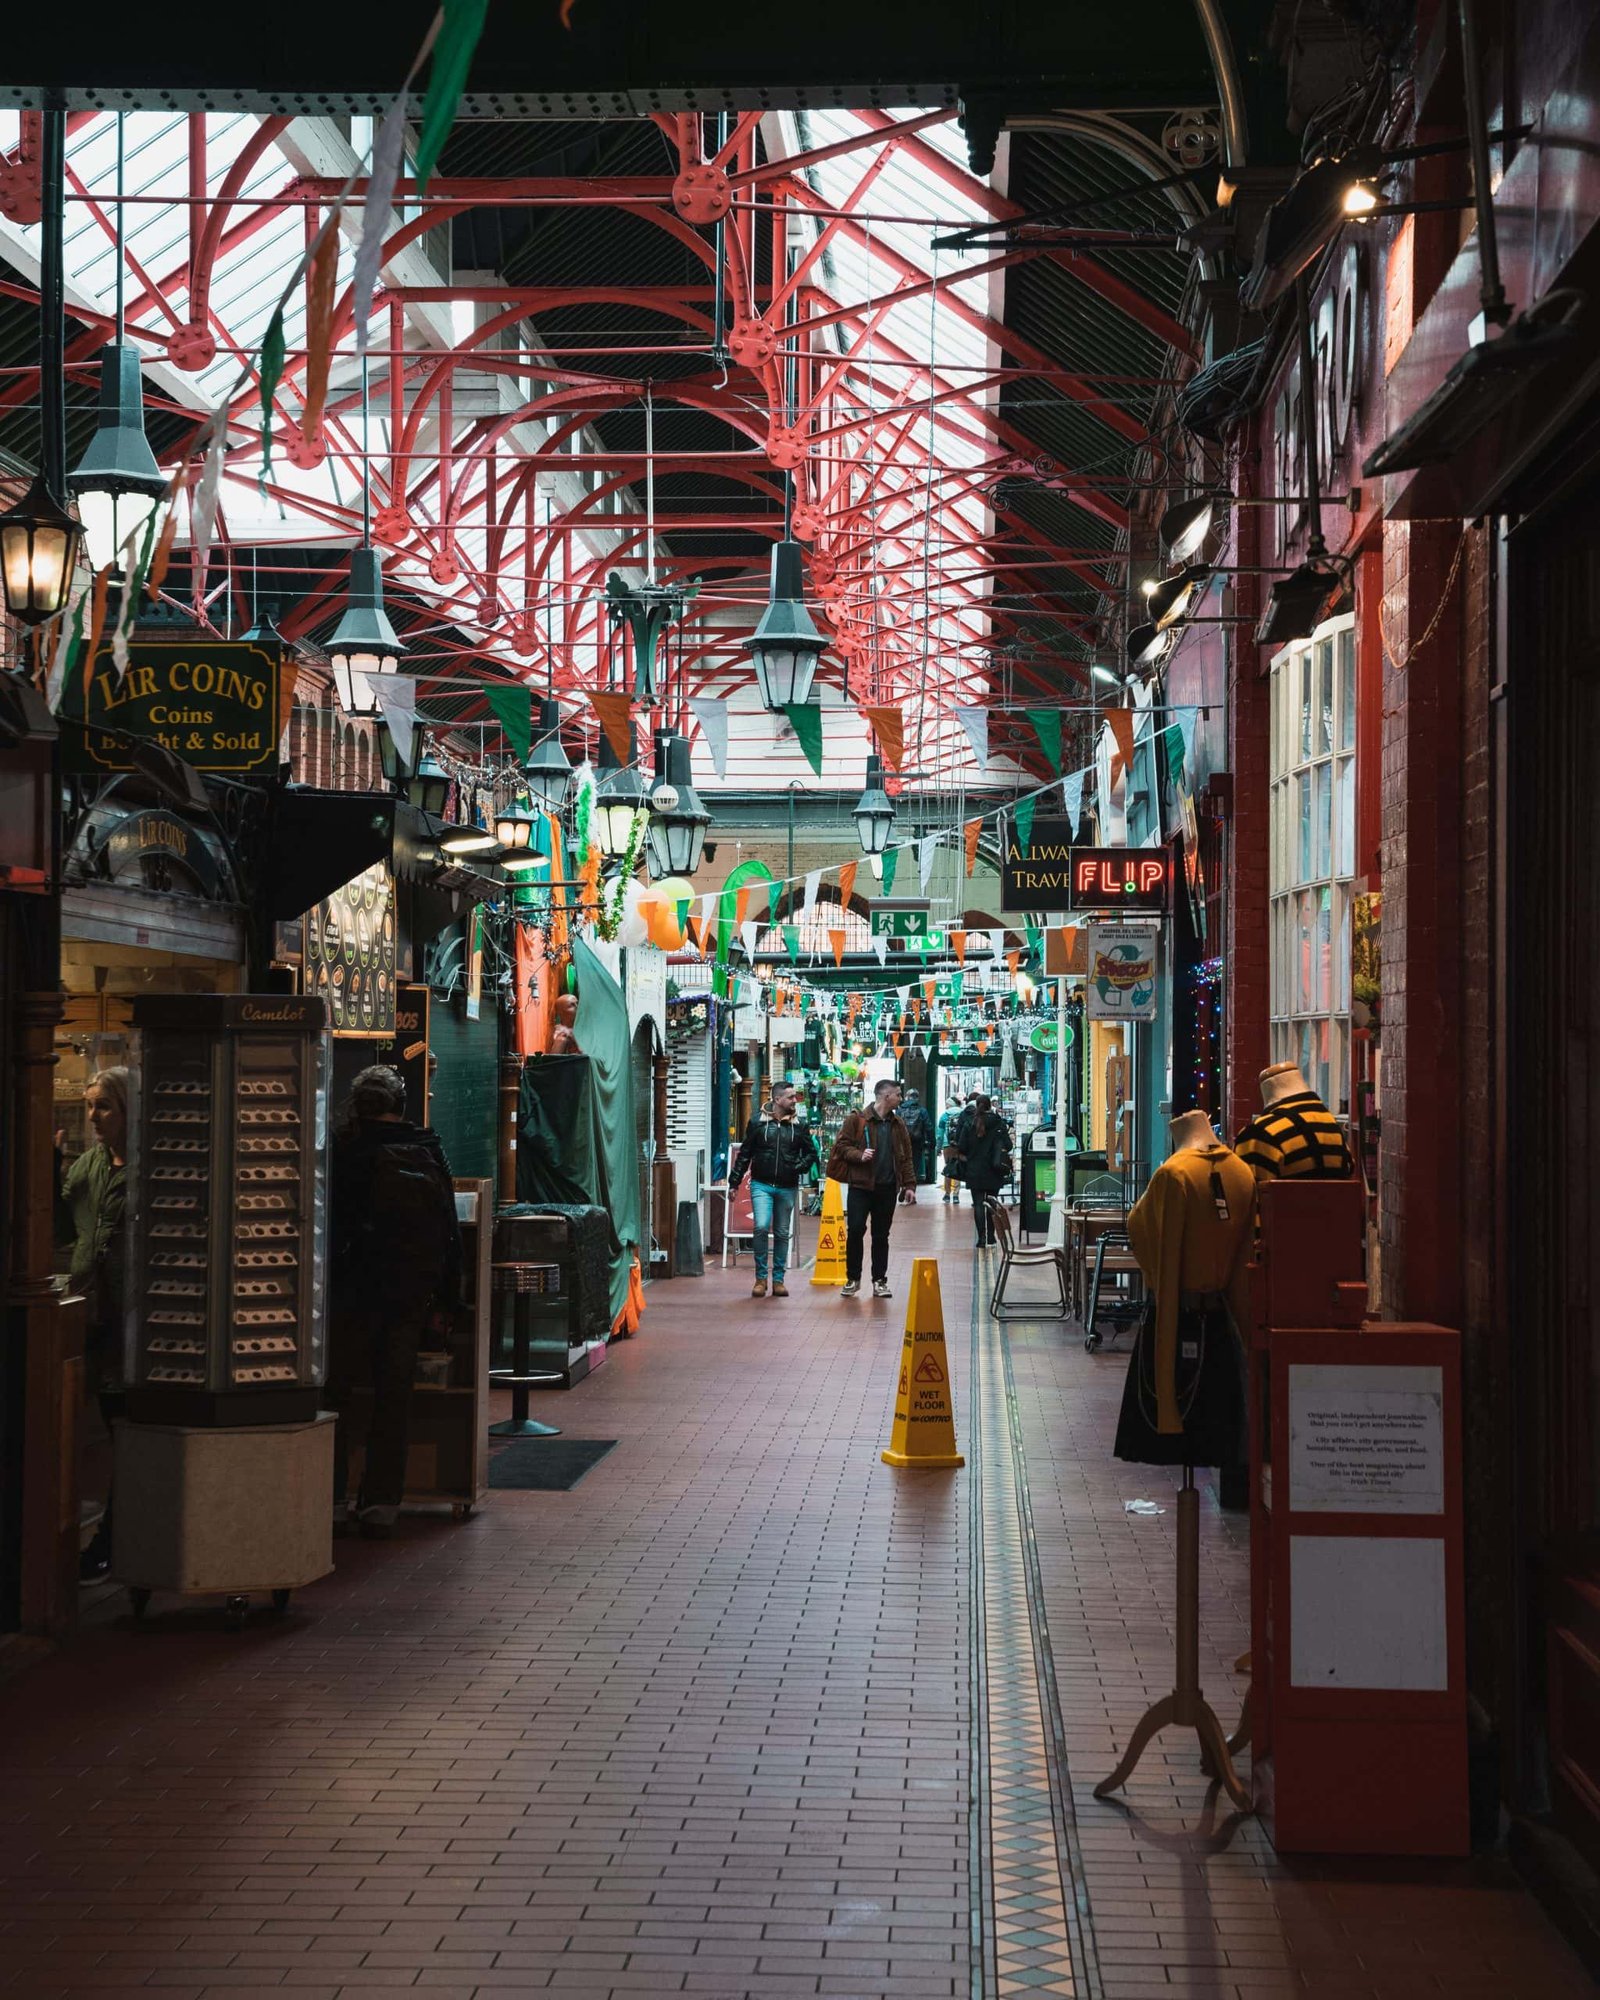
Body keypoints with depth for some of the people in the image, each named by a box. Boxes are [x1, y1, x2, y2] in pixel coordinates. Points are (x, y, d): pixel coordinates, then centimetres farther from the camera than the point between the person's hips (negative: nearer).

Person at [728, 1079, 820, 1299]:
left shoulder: (800, 1126, 6)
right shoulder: (758, 1123, 1)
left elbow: (811, 1154, 13)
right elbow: (744, 1155, 6)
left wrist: (798, 1167, -6)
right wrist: (734, 1182, 5)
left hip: (788, 1188, 2)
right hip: (762, 1184, -2)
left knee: (782, 1233, 7)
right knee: (761, 1227, -16)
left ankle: (778, 1280, 16)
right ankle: (760, 1278, -4)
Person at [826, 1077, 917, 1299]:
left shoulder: (898, 1124, 12)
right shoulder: (857, 1120, -2)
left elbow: (906, 1156, 13)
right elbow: (842, 1145, -3)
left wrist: (909, 1185, 5)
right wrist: (859, 1155, -20)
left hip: (887, 1188, 4)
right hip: (860, 1186, -4)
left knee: (881, 1235, 8)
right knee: (855, 1231, -5)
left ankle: (879, 1281, 15)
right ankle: (853, 1278, 8)